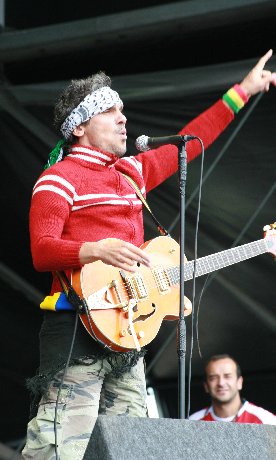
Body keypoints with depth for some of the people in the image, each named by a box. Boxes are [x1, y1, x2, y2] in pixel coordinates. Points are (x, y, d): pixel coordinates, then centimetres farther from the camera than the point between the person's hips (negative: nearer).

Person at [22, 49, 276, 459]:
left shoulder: (132, 172, 22)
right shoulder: (60, 177, -2)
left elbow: (188, 143, 31)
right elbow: (42, 250, -13)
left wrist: (243, 91, 34)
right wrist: (98, 250, -31)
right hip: (78, 328, -9)